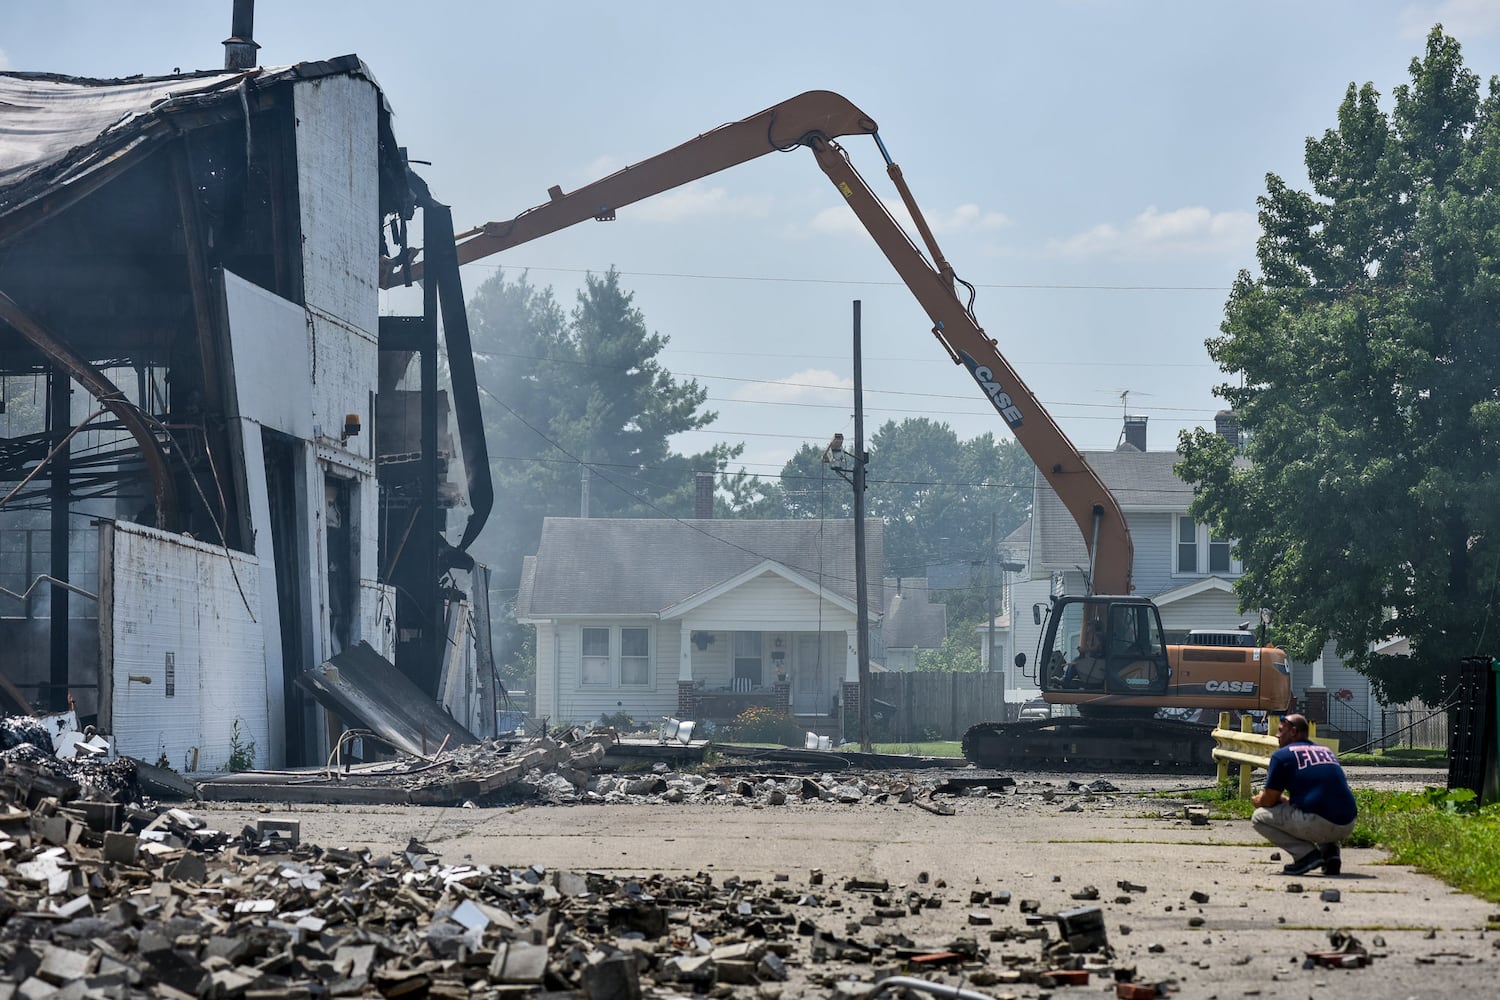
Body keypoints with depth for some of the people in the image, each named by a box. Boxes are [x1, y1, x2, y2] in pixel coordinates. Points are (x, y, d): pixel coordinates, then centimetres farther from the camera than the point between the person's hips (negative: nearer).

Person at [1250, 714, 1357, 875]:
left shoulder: (1282, 755, 3)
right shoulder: (1326, 751, 24)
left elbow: (1269, 800, 6)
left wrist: (1257, 800, 29)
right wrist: (1284, 798, 39)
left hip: (1317, 825, -7)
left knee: (1259, 817, 9)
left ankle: (1307, 853, -5)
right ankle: (1330, 850, 12)